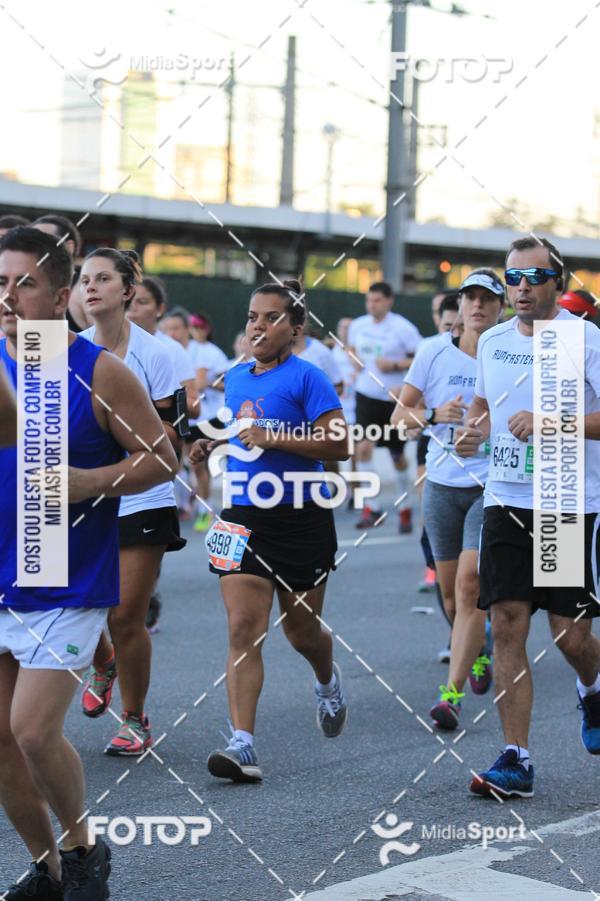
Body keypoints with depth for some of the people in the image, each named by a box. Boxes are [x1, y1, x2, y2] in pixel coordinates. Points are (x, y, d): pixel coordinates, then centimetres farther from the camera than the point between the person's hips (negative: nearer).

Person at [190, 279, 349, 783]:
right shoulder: (235, 377, 11)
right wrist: (213, 443, 9)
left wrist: (271, 438, -21)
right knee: (244, 630, -10)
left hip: (301, 519, -4)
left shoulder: (306, 378, -8)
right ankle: (243, 746, -14)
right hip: (244, 518, 4)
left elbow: (339, 444, -15)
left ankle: (328, 682, 46)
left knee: (301, 631, 11)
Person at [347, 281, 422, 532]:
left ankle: (405, 508, 27)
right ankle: (369, 508, -8)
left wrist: (395, 365, -21)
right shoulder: (358, 326, 5)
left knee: (397, 455, 8)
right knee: (363, 447, -14)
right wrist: (355, 360, 3)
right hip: (366, 395, 3)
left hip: (394, 398, -3)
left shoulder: (403, 328, -11)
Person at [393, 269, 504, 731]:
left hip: (494, 488, -3)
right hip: (442, 485, 3)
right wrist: (435, 415, -15)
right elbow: (401, 413, 4)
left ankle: (453, 693, -13)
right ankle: (478, 654, 41)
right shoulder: (435, 352, 1)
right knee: (450, 590, 10)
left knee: (469, 584, -16)